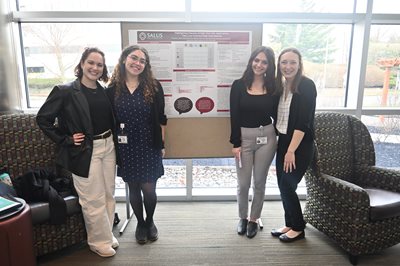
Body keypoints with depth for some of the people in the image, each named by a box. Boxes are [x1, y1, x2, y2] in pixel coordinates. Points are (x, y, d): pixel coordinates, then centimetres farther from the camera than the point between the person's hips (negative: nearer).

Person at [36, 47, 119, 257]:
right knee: (94, 200, 3)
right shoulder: (65, 91, -8)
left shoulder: (104, 91, 7)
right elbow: (43, 119, -4)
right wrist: (65, 140, -8)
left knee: (109, 195, 15)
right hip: (85, 151, -5)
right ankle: (100, 241, 23)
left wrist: (111, 141, 4)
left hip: (108, 147, 6)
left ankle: (106, 235, 34)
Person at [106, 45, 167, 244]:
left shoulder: (153, 87, -4)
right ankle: (140, 223, 35)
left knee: (148, 188, 2)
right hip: (125, 147, 1)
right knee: (133, 188, 13)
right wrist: (113, 146, 2)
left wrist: (162, 144, 0)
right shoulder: (112, 89, -1)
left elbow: (161, 119, 0)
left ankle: (150, 222, 31)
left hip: (149, 145, -1)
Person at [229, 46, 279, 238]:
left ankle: (254, 219, 31)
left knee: (259, 182, 12)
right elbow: (234, 116, -5)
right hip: (244, 137, -1)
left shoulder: (273, 87, 1)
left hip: (267, 137, 1)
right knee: (243, 184, 6)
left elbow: (276, 115, 5)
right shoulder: (239, 85, -3)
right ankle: (242, 218, 31)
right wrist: (235, 143, -9)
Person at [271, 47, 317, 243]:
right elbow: (279, 116, 9)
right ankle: (289, 224, 27)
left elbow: (304, 122, -19)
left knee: (287, 186, -2)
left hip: (300, 145, -7)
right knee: (282, 185, 10)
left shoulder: (307, 86, -15)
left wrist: (291, 151, -20)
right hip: (283, 141, 7)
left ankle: (298, 228, 18)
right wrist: (284, 147, 3)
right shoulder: (281, 84, 6)